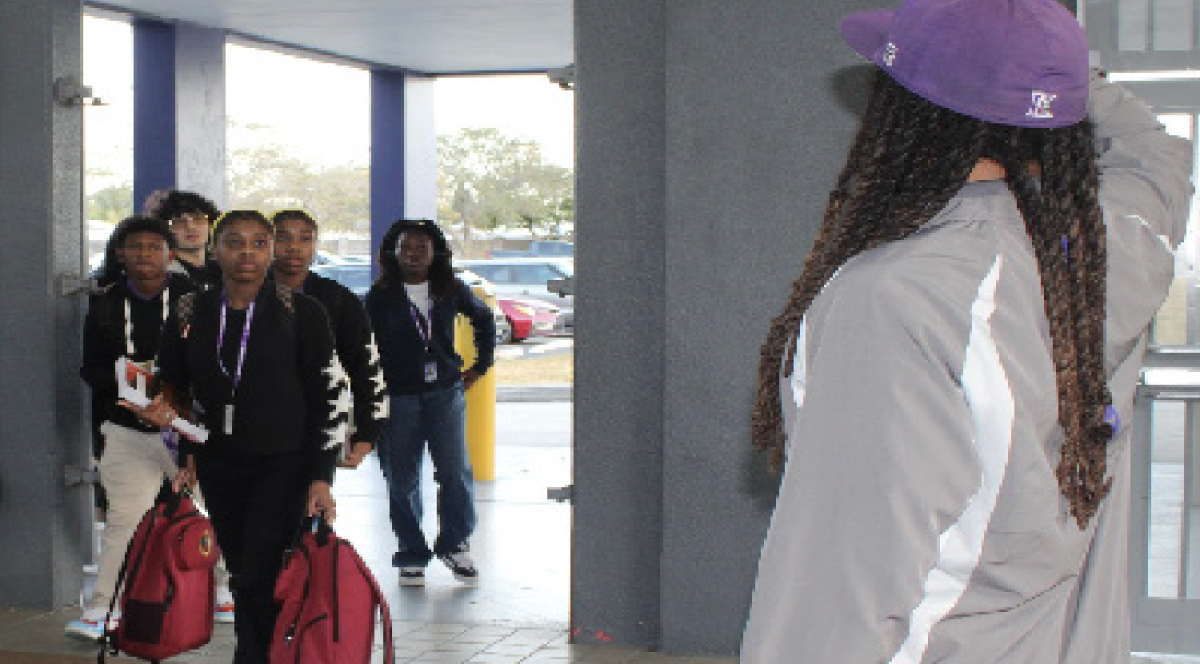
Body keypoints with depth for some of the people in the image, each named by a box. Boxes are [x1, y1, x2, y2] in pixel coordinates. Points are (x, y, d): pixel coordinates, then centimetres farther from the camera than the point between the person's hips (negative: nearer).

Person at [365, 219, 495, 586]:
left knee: (456, 472, -6)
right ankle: (412, 555, 17)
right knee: (402, 480, 4)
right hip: (397, 397, -1)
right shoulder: (380, 297, 0)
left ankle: (454, 544, 14)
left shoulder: (452, 291, 5)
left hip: (446, 393, 1)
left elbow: (484, 319, 22)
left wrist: (480, 365, 17)